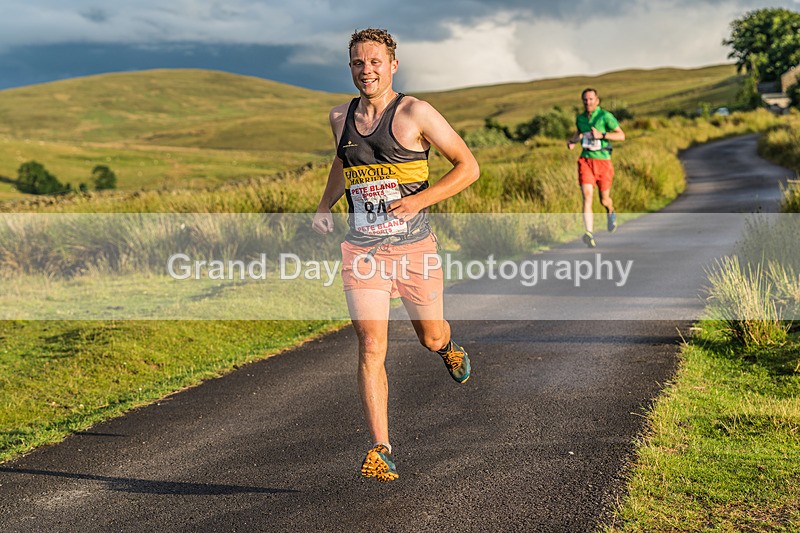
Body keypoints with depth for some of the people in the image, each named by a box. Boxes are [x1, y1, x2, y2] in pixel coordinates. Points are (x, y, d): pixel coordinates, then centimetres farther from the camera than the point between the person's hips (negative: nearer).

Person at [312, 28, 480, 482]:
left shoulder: (415, 113, -8)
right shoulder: (340, 118, 6)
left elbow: (469, 166, -5)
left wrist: (420, 200, -17)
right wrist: (325, 206, 14)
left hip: (414, 246, -2)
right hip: (361, 249, 2)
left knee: (430, 338, 14)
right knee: (371, 347, -10)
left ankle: (448, 346, 53)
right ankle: (382, 451, -7)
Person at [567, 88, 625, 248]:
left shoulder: (605, 116, -8)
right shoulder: (580, 118, 8)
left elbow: (621, 135, -11)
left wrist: (601, 135, -23)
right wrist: (572, 141, 9)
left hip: (603, 161, -2)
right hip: (585, 161, 2)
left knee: (604, 199, 10)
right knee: (587, 196, -16)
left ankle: (611, 212, 49)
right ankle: (590, 234, -26)